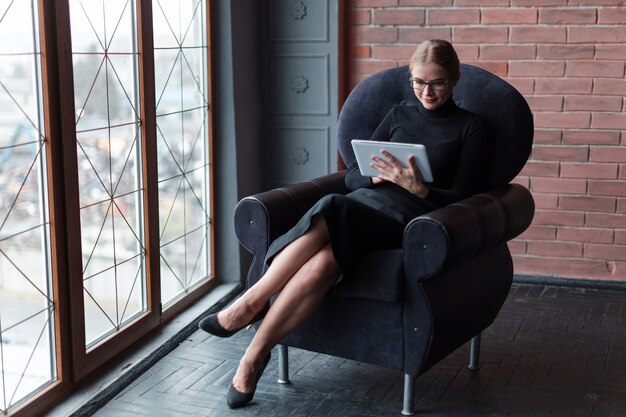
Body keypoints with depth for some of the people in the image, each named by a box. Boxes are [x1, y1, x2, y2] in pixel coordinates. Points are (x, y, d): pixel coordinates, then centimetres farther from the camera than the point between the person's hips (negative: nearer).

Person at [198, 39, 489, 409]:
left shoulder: (471, 126, 11)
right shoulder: (399, 115, 22)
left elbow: (461, 198, 2)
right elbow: (353, 175, 18)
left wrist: (416, 186, -16)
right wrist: (379, 174, -5)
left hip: (408, 217, -3)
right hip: (365, 203, 3)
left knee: (327, 231, -36)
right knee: (323, 259, -37)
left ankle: (249, 304, -24)